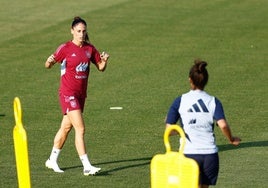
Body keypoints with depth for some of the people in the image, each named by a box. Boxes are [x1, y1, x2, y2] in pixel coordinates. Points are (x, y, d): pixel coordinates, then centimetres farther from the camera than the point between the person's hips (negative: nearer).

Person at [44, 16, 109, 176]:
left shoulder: (89, 49, 6)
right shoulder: (65, 48, -9)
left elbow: (101, 67, 9)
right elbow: (48, 65, -5)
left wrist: (104, 61, -12)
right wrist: (49, 61, -28)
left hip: (81, 94, 6)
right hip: (68, 93, -6)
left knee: (66, 127, 17)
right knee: (80, 128, -14)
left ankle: (52, 160, 32)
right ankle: (87, 167, -17)